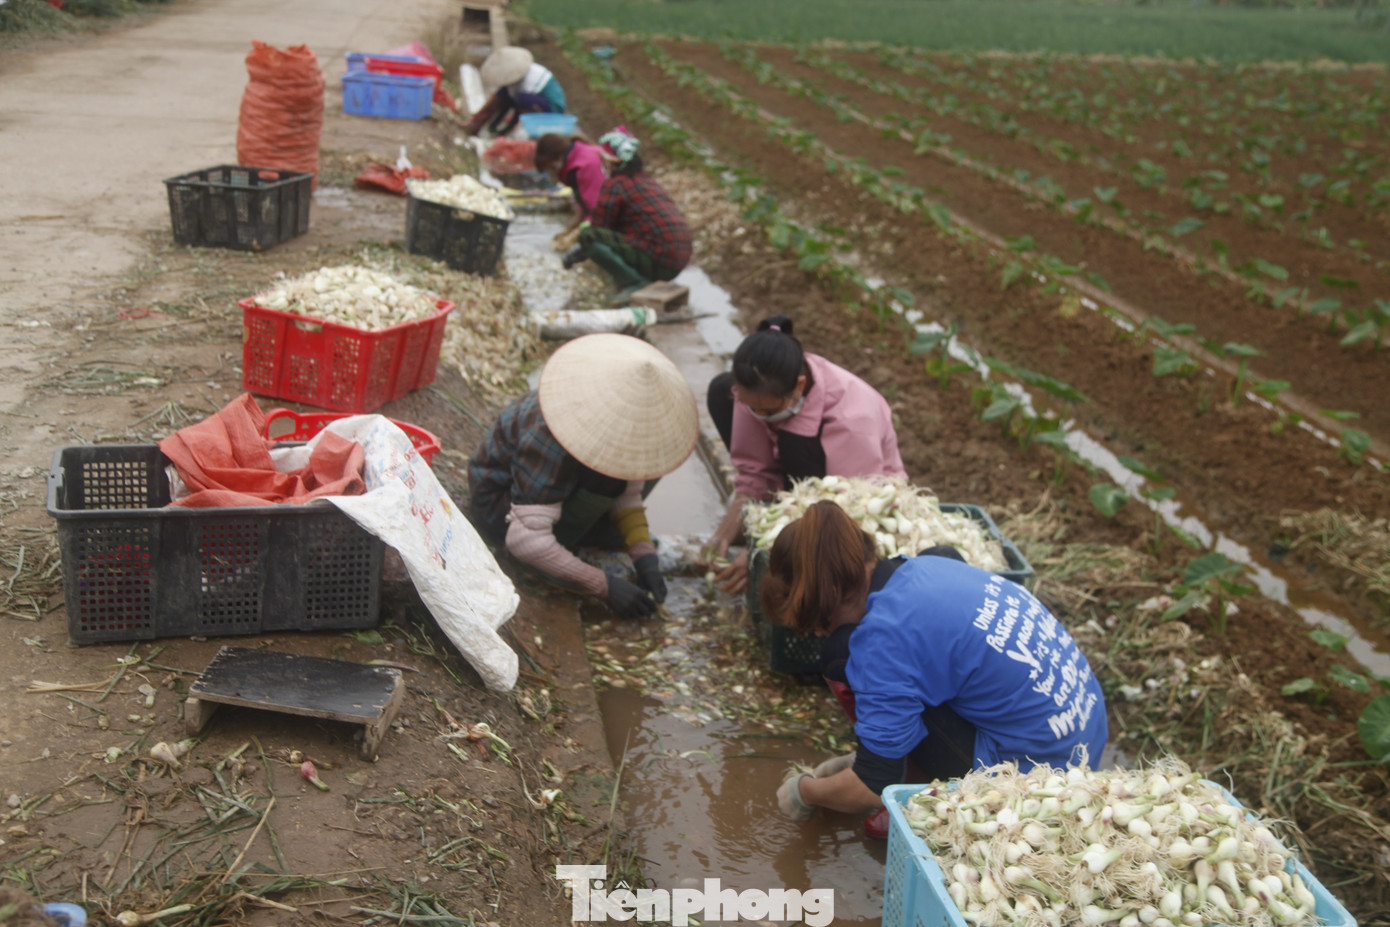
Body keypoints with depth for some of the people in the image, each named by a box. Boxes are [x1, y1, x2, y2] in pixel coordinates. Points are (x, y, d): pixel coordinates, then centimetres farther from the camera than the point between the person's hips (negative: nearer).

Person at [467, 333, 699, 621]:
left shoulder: (622, 414, -17)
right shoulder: (549, 441, -39)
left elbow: (628, 493, -5)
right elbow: (525, 540, -40)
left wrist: (645, 558, -20)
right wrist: (605, 587, -37)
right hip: (500, 505, -8)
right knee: (605, 477, -31)